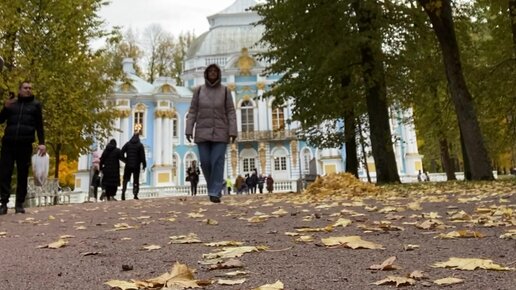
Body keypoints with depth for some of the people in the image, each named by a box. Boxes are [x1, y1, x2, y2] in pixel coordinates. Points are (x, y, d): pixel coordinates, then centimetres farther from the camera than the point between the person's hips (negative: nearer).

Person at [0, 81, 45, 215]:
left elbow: (39, 125, 7)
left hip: (25, 144, -1)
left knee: (23, 175, 1)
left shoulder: (36, 104, 10)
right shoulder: (11, 103, 14)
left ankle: (19, 204, 5)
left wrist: (42, 143, -3)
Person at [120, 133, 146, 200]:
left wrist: (125, 160, 9)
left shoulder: (127, 144, 4)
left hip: (128, 165, 2)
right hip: (136, 166, -2)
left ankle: (123, 192, -8)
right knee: (136, 180, 6)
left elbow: (121, 153, -2)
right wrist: (144, 165, -1)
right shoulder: (140, 145, -3)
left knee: (125, 179, 11)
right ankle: (135, 194, -1)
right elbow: (142, 156, -8)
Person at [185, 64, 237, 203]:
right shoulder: (199, 90, 6)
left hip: (220, 132, -1)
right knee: (205, 162, 1)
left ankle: (215, 193, -2)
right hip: (203, 132, 2)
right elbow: (192, 111, 5)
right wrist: (189, 130, -4)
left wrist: (233, 131, -10)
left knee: (217, 162, -8)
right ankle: (214, 186, 25)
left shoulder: (225, 90, 4)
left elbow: (231, 112, -1)